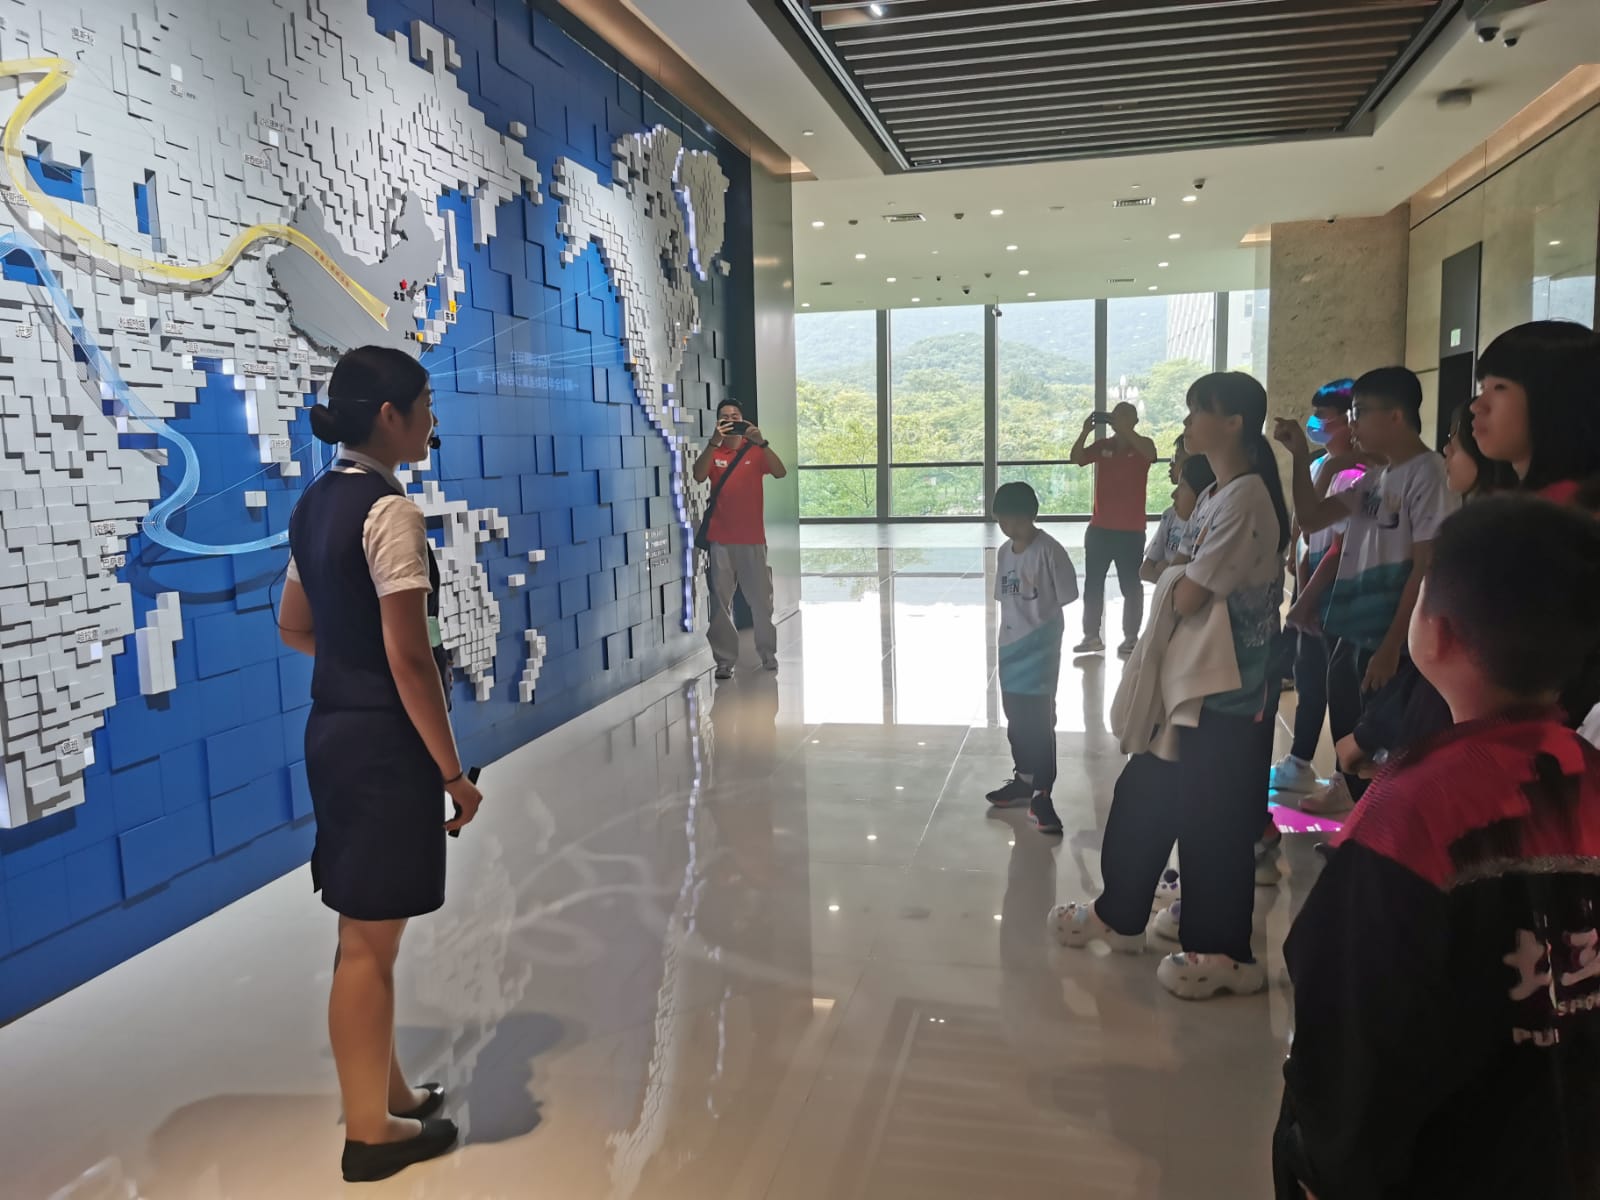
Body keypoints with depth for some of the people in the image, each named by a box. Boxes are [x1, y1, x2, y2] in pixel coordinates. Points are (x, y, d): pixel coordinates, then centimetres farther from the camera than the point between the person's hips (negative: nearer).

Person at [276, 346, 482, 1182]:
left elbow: (294, 627, 18)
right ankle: (371, 1130, 21)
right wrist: (453, 771, -15)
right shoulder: (390, 512, -19)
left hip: (332, 728, 9)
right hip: (383, 737, -9)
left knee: (368, 929, 19)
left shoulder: (315, 504, 9)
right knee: (370, 940, 4)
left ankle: (387, 1092, 36)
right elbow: (409, 659, -21)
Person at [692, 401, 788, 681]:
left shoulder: (756, 451, 5)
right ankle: (725, 660, 6)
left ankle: (768, 655, 20)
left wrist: (762, 442, -23)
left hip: (753, 539, 0)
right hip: (720, 540, 0)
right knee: (720, 603, 0)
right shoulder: (713, 454, 5)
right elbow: (698, 476, -14)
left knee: (761, 600, 6)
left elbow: (780, 473, -11)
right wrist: (714, 442, -24)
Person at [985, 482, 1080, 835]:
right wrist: (1012, 630, 8)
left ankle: (1041, 795, 2)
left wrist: (1036, 623, -6)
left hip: (1040, 647, -7)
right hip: (1011, 646, 7)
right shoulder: (1004, 551, 6)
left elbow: (1066, 597, -12)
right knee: (1017, 720, 17)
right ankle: (1023, 779, 33)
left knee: (1039, 721, -4)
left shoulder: (1049, 550, -15)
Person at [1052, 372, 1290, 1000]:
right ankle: (1119, 914, 32)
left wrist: (1175, 581, -2)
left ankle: (1225, 953, 18)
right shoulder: (1215, 496, 11)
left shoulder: (1245, 497, -19)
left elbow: (1187, 598, -21)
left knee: (1212, 817, 2)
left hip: (1231, 689, -10)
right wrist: (1179, 577, -6)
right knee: (1145, 795, 16)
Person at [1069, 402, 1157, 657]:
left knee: (1131, 586, 3)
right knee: (1093, 584, 6)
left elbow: (1151, 454, -25)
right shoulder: (1103, 445, 8)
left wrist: (1124, 430, -24)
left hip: (1131, 530, -4)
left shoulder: (1142, 445, -2)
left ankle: (1131, 637, 10)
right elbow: (1076, 459, -2)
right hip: (1099, 528, 4)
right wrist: (1085, 432, -14)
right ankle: (1091, 636, 14)